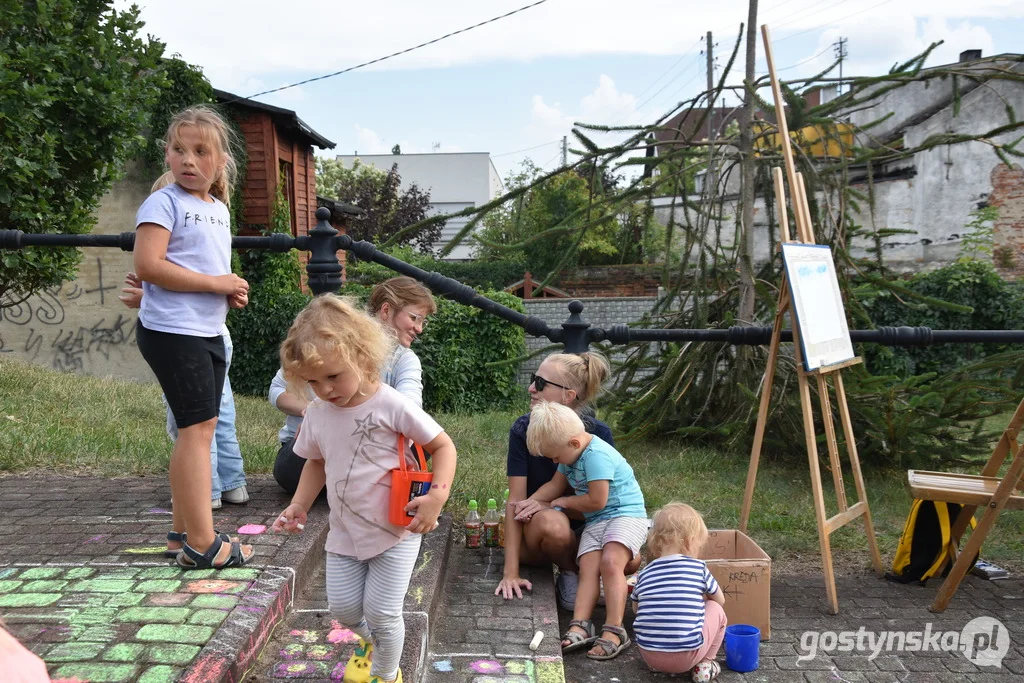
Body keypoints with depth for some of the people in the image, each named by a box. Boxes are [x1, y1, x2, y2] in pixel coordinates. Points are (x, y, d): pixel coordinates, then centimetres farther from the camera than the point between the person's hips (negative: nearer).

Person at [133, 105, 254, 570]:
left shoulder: (219, 208, 16)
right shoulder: (164, 203, -8)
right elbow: (148, 266, -19)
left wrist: (233, 293, 5)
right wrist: (216, 283, -18)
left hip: (209, 331, 9)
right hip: (172, 331, -8)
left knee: (198, 429, 11)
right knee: (197, 428, -10)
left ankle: (183, 530, 22)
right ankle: (202, 543, -5)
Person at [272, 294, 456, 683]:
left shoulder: (392, 405, -22)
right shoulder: (316, 414, -5)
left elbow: (443, 446, -16)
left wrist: (437, 495, -30)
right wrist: (299, 505, 1)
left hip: (395, 531, -5)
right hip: (345, 533, 5)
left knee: (382, 611, 1)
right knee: (343, 607, 13)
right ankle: (369, 640, 49)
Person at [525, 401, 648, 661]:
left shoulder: (597, 456, -22)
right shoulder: (571, 453, 9)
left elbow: (596, 501, -22)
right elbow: (555, 484, 18)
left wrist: (564, 501, -5)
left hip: (626, 514, -8)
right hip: (595, 521, 9)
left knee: (610, 562, -28)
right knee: (588, 569, -10)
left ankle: (613, 631, -28)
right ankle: (580, 627, -21)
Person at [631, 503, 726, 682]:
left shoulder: (644, 573, 6)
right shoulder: (698, 568, -1)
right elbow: (720, 600, 16)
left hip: (648, 655, 4)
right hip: (686, 656, -3)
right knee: (716, 610, 17)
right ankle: (704, 665, 15)